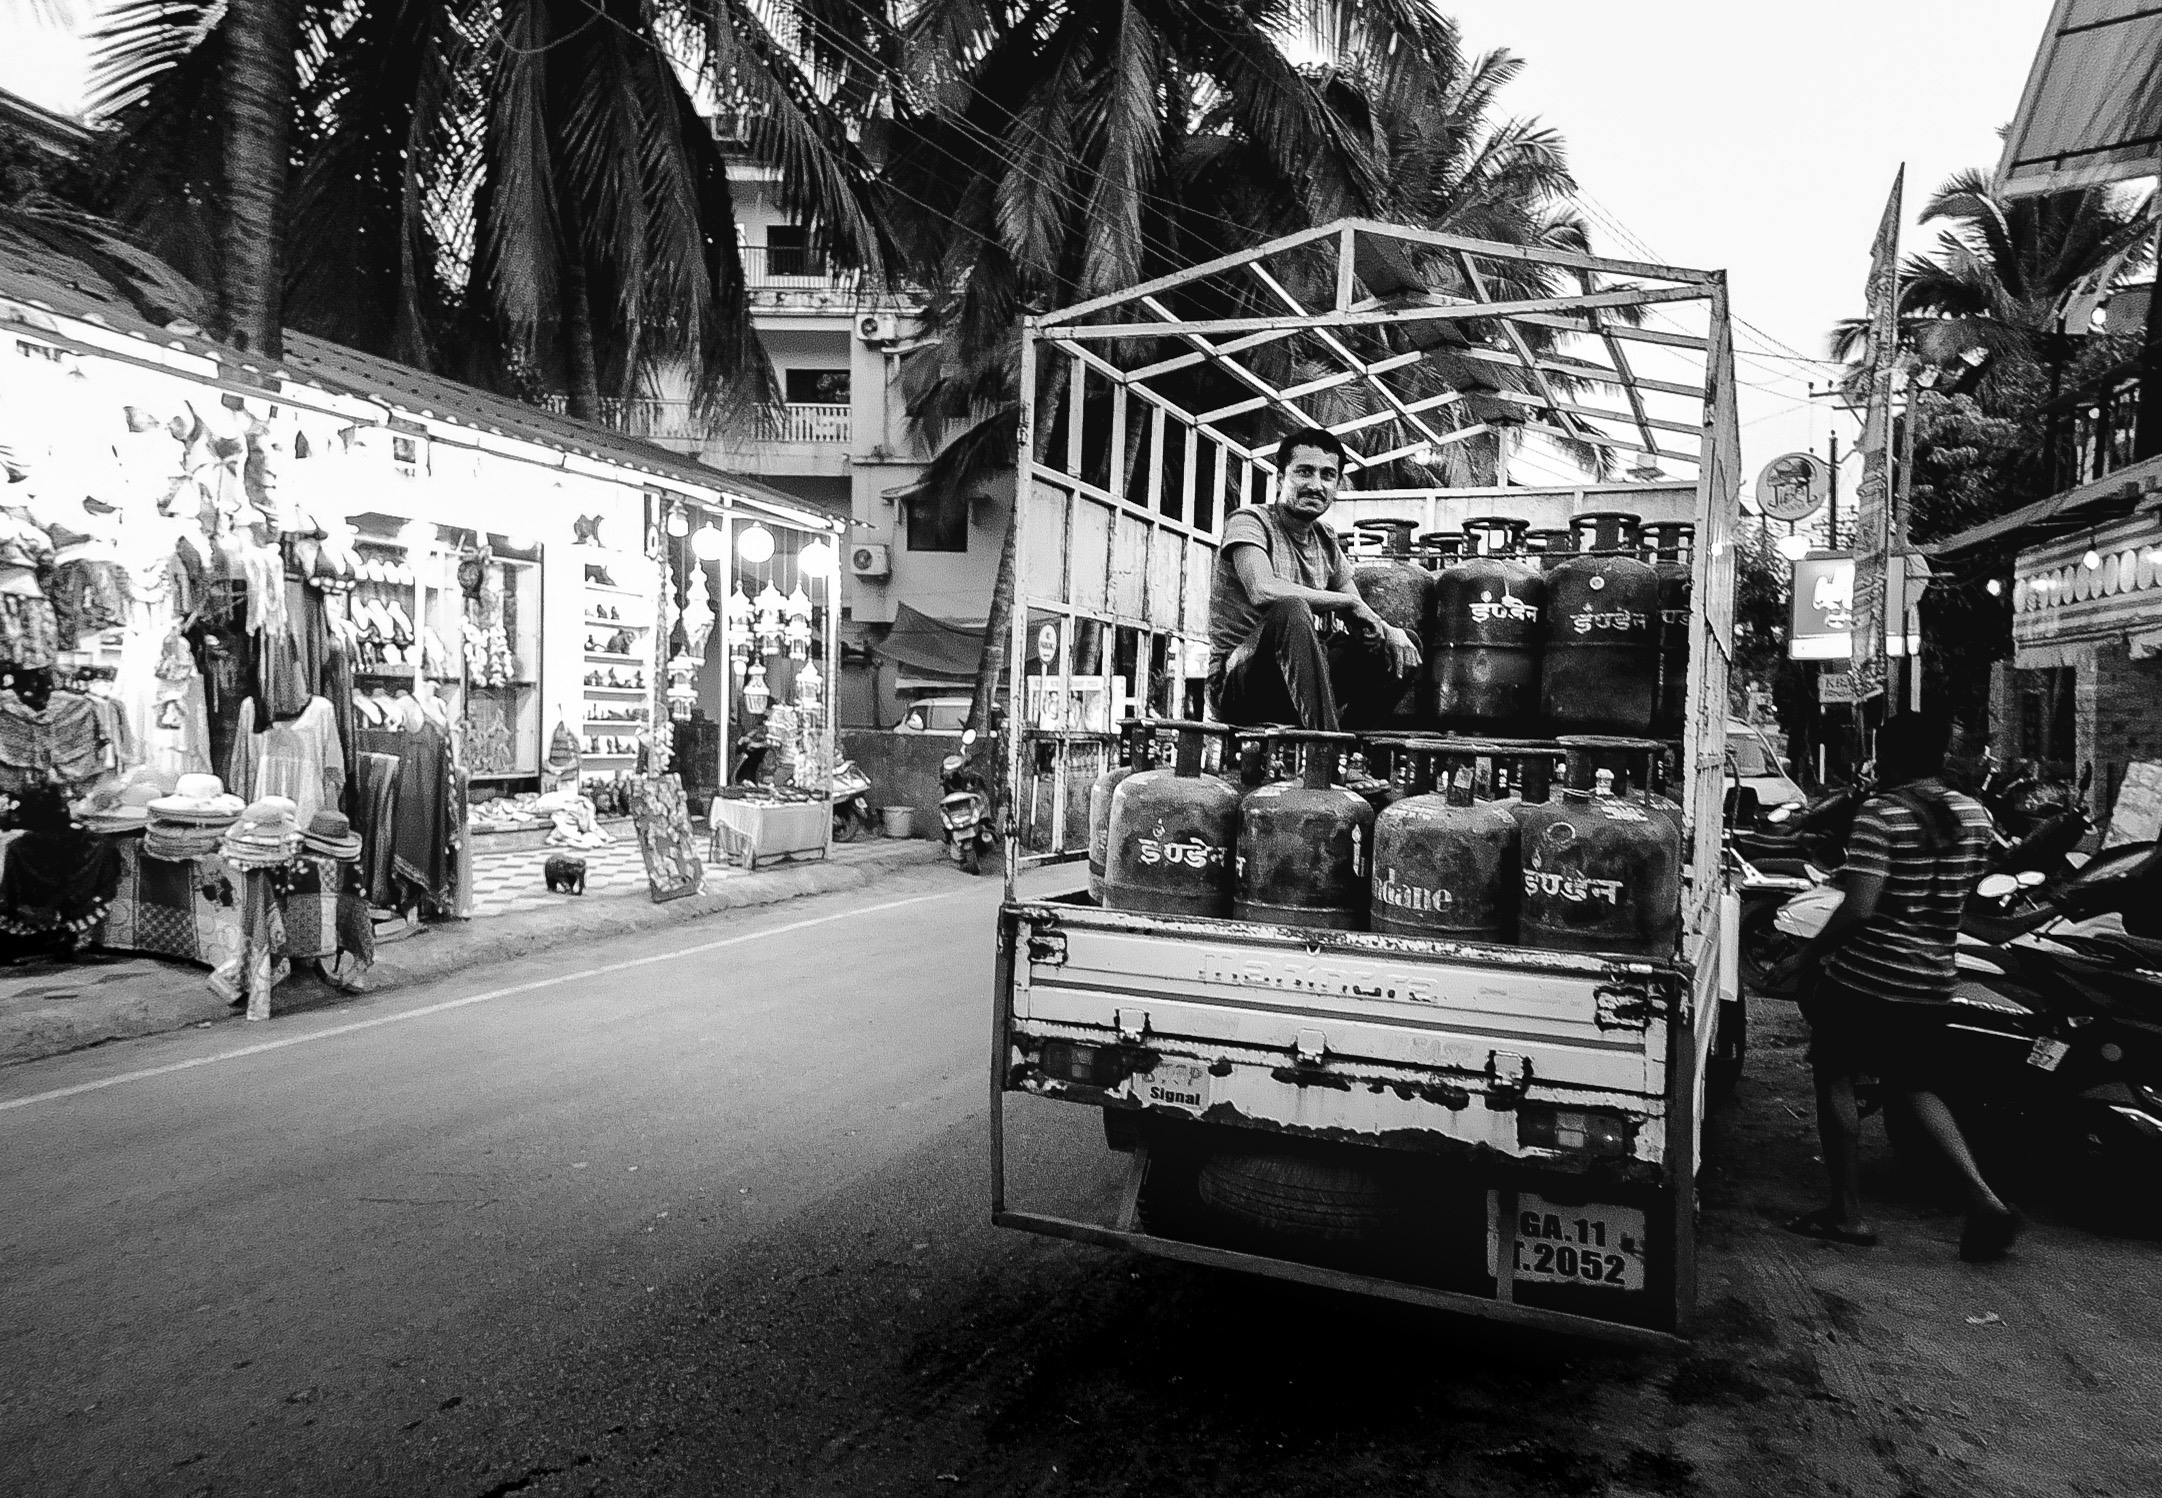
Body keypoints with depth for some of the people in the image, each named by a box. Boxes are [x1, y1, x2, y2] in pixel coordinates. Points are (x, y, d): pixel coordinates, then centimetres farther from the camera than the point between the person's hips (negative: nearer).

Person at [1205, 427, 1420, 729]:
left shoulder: (1326, 543, 14)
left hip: (1300, 678, 8)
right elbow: (1263, 591, -28)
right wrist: (1349, 602, -20)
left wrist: (1389, 631, -11)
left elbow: (1360, 615, 13)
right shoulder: (1249, 520, -9)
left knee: (1405, 645, 2)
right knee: (1291, 609, -35)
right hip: (1235, 681, -8)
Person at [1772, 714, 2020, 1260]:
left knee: (1834, 1078, 9)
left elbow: (1858, 908, -23)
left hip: (1866, 974, -6)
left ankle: (1847, 1213, 13)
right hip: (1933, 980, 7)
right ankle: (1983, 1197, 8)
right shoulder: (1974, 816, 4)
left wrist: (1804, 958, -12)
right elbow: (1962, 895, 14)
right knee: (1913, 1084, 21)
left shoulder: (1880, 814, -17)